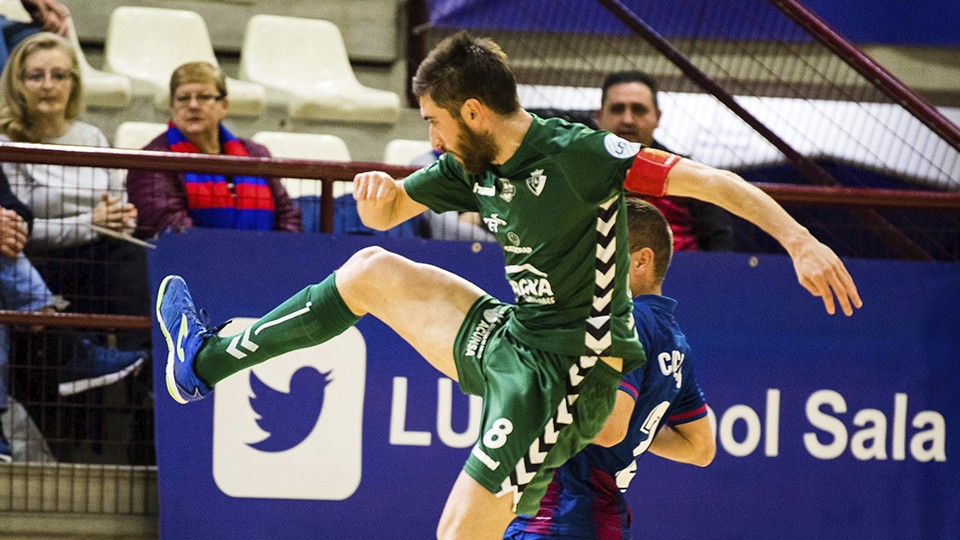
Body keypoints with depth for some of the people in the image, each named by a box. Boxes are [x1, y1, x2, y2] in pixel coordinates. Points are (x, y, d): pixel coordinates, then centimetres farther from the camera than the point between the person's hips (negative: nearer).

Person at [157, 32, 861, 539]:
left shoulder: (576, 155, -22)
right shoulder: (472, 165, 4)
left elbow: (711, 181, -25)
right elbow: (386, 215, 16)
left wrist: (800, 241, -34)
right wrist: (375, 194, -9)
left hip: (564, 373, -9)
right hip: (507, 339, 9)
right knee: (372, 271, 15)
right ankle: (211, 359, 26)